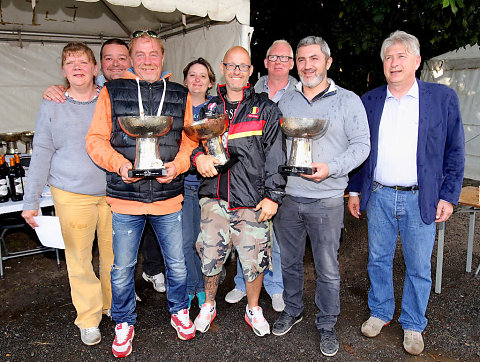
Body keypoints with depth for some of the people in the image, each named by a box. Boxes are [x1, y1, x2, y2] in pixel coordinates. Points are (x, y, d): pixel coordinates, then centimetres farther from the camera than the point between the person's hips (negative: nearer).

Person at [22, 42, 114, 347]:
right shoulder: (52, 106, 2)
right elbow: (42, 153, 3)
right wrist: (31, 201, 1)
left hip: (113, 191, 2)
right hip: (72, 194, -1)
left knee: (115, 253, 12)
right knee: (79, 258, 4)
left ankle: (115, 305, 35)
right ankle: (89, 319, 23)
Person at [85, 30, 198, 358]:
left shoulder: (180, 95, 6)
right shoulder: (112, 92, 2)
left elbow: (190, 139, 6)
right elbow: (95, 139, 0)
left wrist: (178, 164, -13)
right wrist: (120, 164, -17)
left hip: (169, 197, 1)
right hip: (125, 197, -1)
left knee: (177, 263, 14)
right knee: (122, 268, 12)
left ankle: (179, 311, 41)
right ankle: (124, 323, 35)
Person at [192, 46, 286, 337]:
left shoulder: (265, 109, 4)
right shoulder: (210, 108, 13)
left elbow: (276, 156, -1)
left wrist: (272, 195, -7)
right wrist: (199, 156, -6)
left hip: (253, 202, -2)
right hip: (215, 197, 3)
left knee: (254, 260, 6)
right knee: (210, 257, 7)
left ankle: (253, 309, 32)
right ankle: (209, 305, 34)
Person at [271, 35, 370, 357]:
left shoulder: (348, 100, 0)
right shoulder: (285, 102, 10)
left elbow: (361, 144, -5)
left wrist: (331, 168, -21)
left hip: (326, 200, -3)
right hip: (287, 197, 4)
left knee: (328, 268, 7)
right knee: (289, 261, 16)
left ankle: (327, 324, 27)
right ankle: (293, 310, 38)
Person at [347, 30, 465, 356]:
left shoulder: (443, 97, 0)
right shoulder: (369, 101, 5)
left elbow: (455, 152, 1)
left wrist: (448, 196, -4)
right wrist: (355, 190, 7)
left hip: (421, 200, -1)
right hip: (379, 196, 2)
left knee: (419, 267, 9)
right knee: (378, 259, 13)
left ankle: (413, 325, 29)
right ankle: (380, 312, 34)